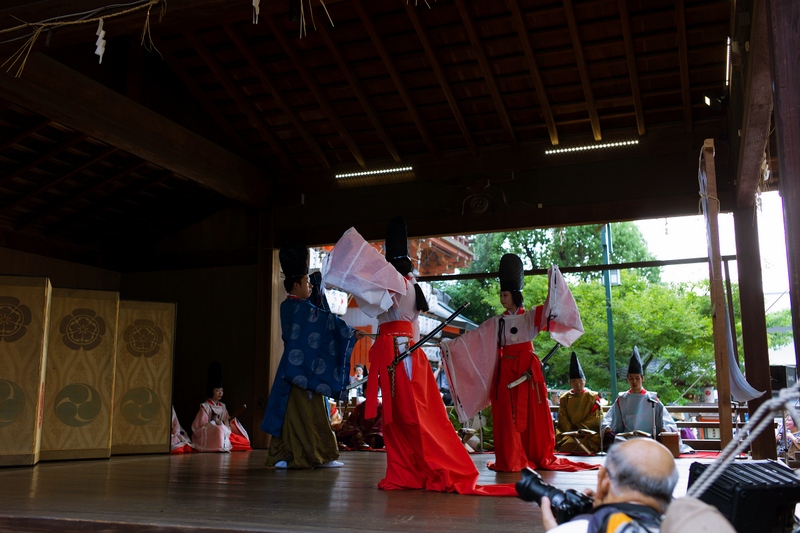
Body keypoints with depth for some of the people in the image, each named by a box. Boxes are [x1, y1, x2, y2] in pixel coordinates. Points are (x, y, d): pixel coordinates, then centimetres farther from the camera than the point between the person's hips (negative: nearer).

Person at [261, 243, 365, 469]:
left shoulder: (286, 307, 11)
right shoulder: (303, 308, -15)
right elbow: (329, 322, -14)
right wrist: (352, 333, -7)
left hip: (292, 367, 8)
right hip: (305, 369, -8)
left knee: (290, 412, 9)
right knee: (310, 413, -3)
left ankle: (281, 455, 11)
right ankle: (320, 456, 3)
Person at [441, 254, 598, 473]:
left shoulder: (530, 317, 4)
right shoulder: (496, 323, 11)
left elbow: (551, 307, -8)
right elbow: (471, 338, 11)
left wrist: (554, 277, -16)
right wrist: (450, 345, 8)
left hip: (527, 368, -2)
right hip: (505, 370, 3)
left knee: (533, 414, 0)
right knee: (506, 416, 0)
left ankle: (540, 457, 9)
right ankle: (511, 460, 5)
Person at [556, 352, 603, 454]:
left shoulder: (593, 397, 8)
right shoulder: (564, 398, 12)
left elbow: (596, 420, 1)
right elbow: (563, 421, 5)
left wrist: (578, 428, -7)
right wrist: (572, 432, -12)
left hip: (589, 435, -1)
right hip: (568, 435, 2)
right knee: (568, 444, -30)